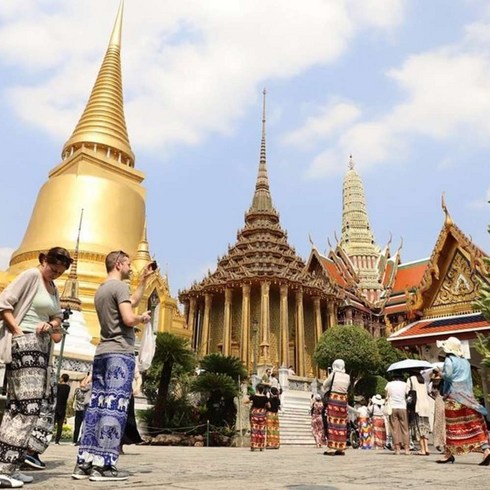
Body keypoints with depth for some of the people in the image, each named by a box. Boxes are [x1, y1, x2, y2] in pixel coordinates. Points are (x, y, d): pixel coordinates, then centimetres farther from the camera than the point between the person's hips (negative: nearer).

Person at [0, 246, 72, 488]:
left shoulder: (53, 287, 18)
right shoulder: (31, 275, -6)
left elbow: (58, 316, 20)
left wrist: (51, 324, -2)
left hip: (41, 348, 9)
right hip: (26, 345, -9)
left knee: (44, 403, 8)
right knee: (27, 406, -10)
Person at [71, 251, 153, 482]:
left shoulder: (101, 290, 20)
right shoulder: (119, 286, -9)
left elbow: (131, 302, 30)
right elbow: (129, 318, -20)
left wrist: (144, 279, 32)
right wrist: (143, 318, 1)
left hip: (102, 353, 9)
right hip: (120, 353, -9)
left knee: (96, 406, 7)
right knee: (114, 408, -8)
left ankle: (84, 463, 9)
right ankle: (103, 465, -7)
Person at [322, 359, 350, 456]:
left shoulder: (333, 374, -5)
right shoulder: (347, 377, 4)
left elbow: (325, 385, 5)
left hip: (333, 399, -4)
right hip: (343, 400, 4)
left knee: (332, 423, -1)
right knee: (342, 424, 9)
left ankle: (331, 448, -2)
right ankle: (341, 448, 14)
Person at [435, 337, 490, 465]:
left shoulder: (449, 359, -9)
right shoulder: (465, 361, 13)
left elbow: (447, 375, -22)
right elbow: (469, 381, 17)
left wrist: (440, 373, -3)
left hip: (453, 398, -6)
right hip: (467, 396, 6)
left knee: (453, 426, 2)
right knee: (474, 425, 3)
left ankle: (449, 454, 11)